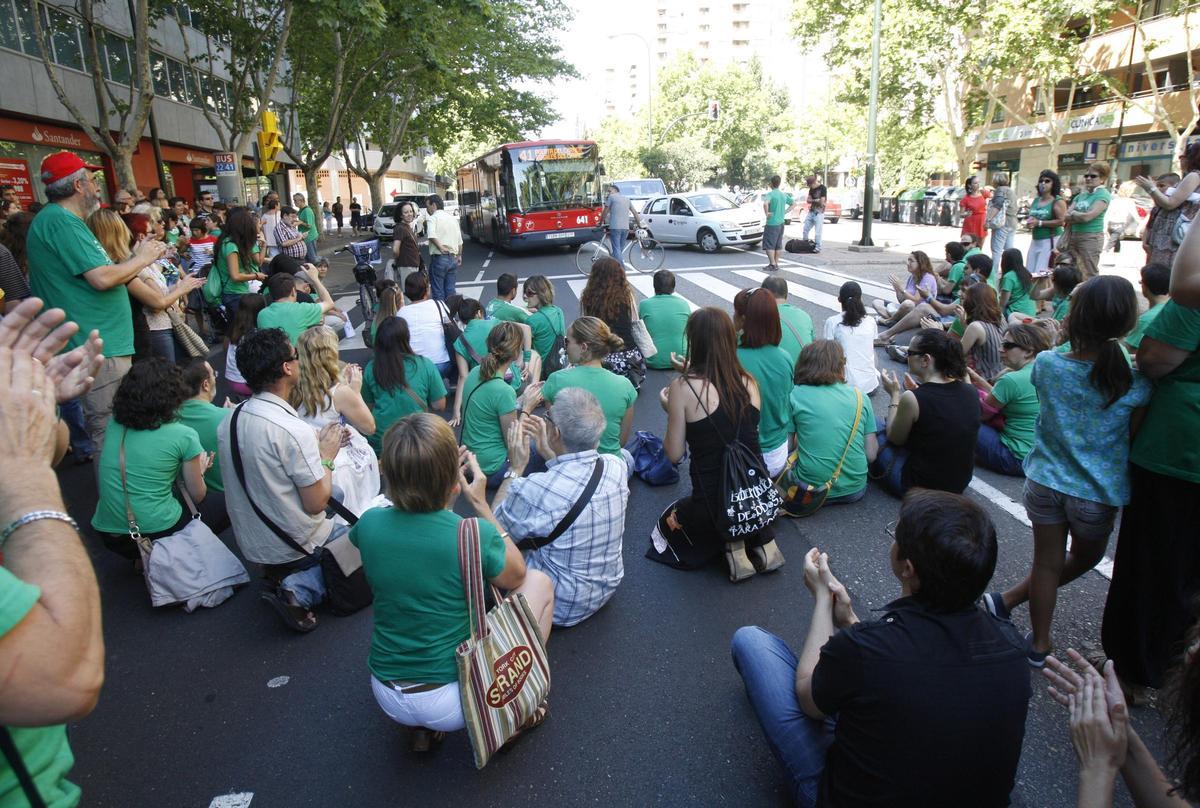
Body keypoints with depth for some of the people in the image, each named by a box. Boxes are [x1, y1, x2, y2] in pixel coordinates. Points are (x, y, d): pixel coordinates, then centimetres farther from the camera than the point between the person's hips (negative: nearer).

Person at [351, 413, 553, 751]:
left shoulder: (370, 524, -12)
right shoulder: (475, 535, -23)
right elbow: (517, 575, 0)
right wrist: (481, 504, 0)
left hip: (387, 698, 5)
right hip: (454, 702, -4)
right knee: (539, 582, 9)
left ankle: (421, 728, 24)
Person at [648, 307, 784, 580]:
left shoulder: (683, 387, -14)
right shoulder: (749, 382, -1)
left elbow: (674, 454, -7)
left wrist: (671, 410, 10)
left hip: (713, 505, -5)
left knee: (667, 521, 28)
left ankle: (732, 547, 5)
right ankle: (763, 541, 13)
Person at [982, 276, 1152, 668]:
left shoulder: (1046, 364, -12)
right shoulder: (1135, 385, -17)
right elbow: (1134, 441, -7)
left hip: (1044, 481, 1)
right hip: (1097, 492, -1)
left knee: (1047, 562, 16)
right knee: (1084, 559, 27)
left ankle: (1039, 644, 25)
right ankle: (1009, 598, 29)